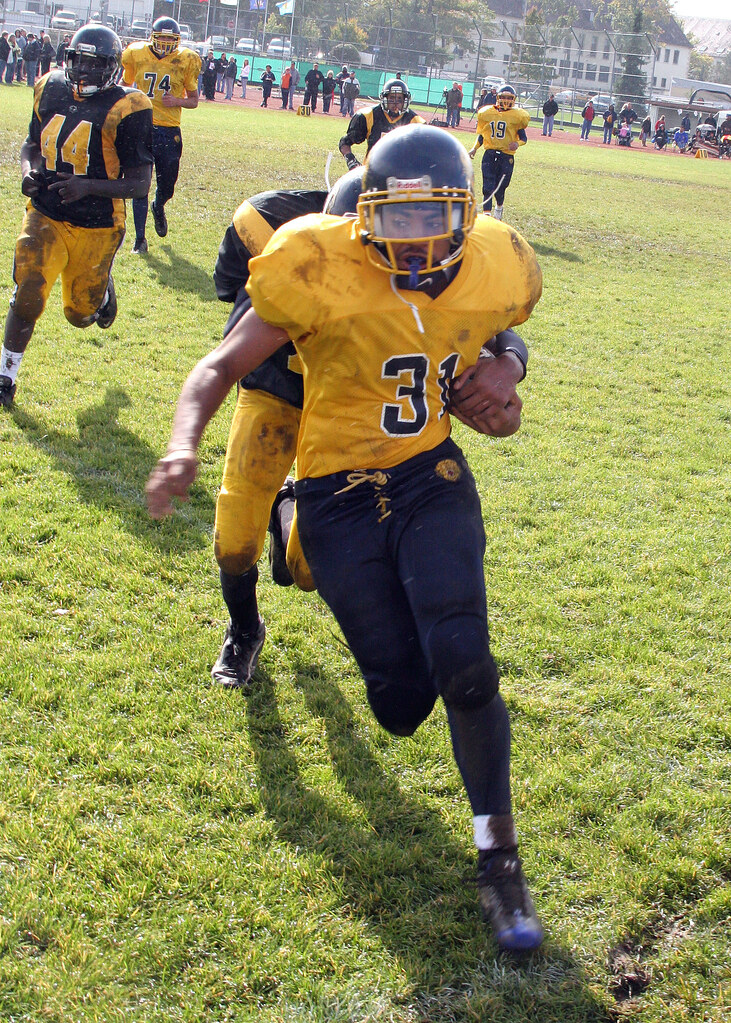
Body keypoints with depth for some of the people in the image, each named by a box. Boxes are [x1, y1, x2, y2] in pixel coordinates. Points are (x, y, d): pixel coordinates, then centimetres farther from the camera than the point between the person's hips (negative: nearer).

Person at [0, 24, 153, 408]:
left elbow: (140, 183, -13)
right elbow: (31, 143, 18)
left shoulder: (126, 110, -13)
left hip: (95, 227, -2)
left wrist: (88, 186, -28)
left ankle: (103, 285, 49)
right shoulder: (50, 91, 3)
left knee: (80, 314, 12)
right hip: (45, 216, 3)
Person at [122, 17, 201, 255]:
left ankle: (158, 208, 46)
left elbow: (193, 100, 7)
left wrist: (178, 101, -13)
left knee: (166, 188, 10)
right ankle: (140, 237, 8)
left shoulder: (186, 61, 0)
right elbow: (125, 86, 16)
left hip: (169, 131, 1)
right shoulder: (136, 55, 1)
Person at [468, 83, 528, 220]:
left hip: (506, 157, -1)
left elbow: (523, 138, 5)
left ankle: (499, 207, 37)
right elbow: (481, 135, 16)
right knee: (488, 187, -8)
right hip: (489, 155, 1)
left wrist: (517, 144, -17)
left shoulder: (517, 116, 1)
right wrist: (474, 148, 1)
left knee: (500, 188, 6)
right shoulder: (487, 113, 7)